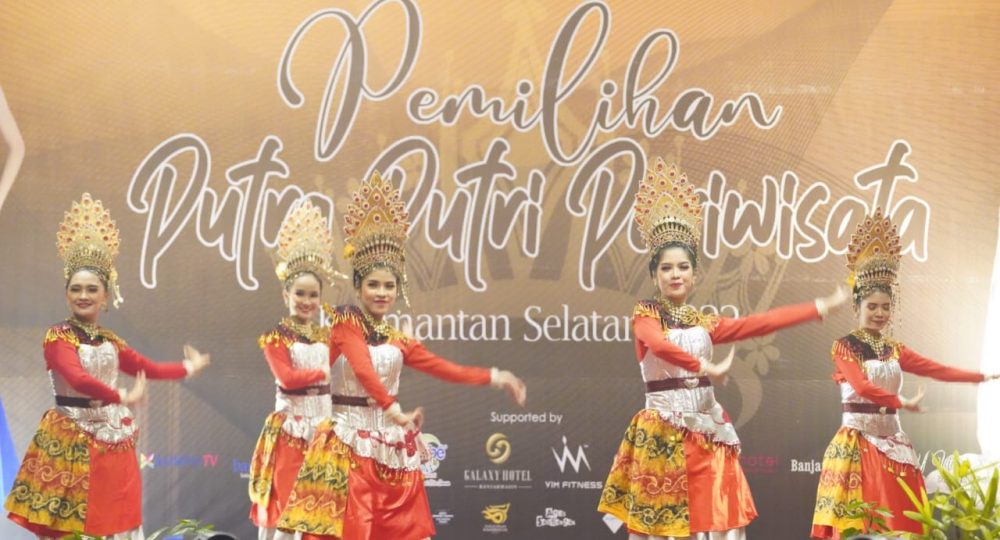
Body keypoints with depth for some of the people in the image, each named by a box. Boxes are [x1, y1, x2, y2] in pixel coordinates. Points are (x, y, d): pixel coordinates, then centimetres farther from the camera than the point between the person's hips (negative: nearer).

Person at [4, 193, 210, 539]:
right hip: (70, 441, -6)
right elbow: (78, 379, -24)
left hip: (112, 440, 6)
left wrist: (188, 368, 30)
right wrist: (124, 398, -29)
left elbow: (148, 368, 24)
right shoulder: (57, 337, -9)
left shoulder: (111, 341, 11)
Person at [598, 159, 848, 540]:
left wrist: (821, 307, 7)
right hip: (662, 433, -5)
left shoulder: (705, 323, 14)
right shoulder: (645, 314, -1)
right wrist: (704, 367, -33)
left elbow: (761, 323, 9)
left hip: (707, 430, 5)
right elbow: (659, 345, -24)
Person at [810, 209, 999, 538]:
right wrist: (903, 403, -22)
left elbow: (939, 370, 9)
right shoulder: (844, 346, -4)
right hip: (857, 443, -6)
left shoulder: (895, 350, 13)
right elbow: (862, 387, -17)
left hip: (892, 442, 6)